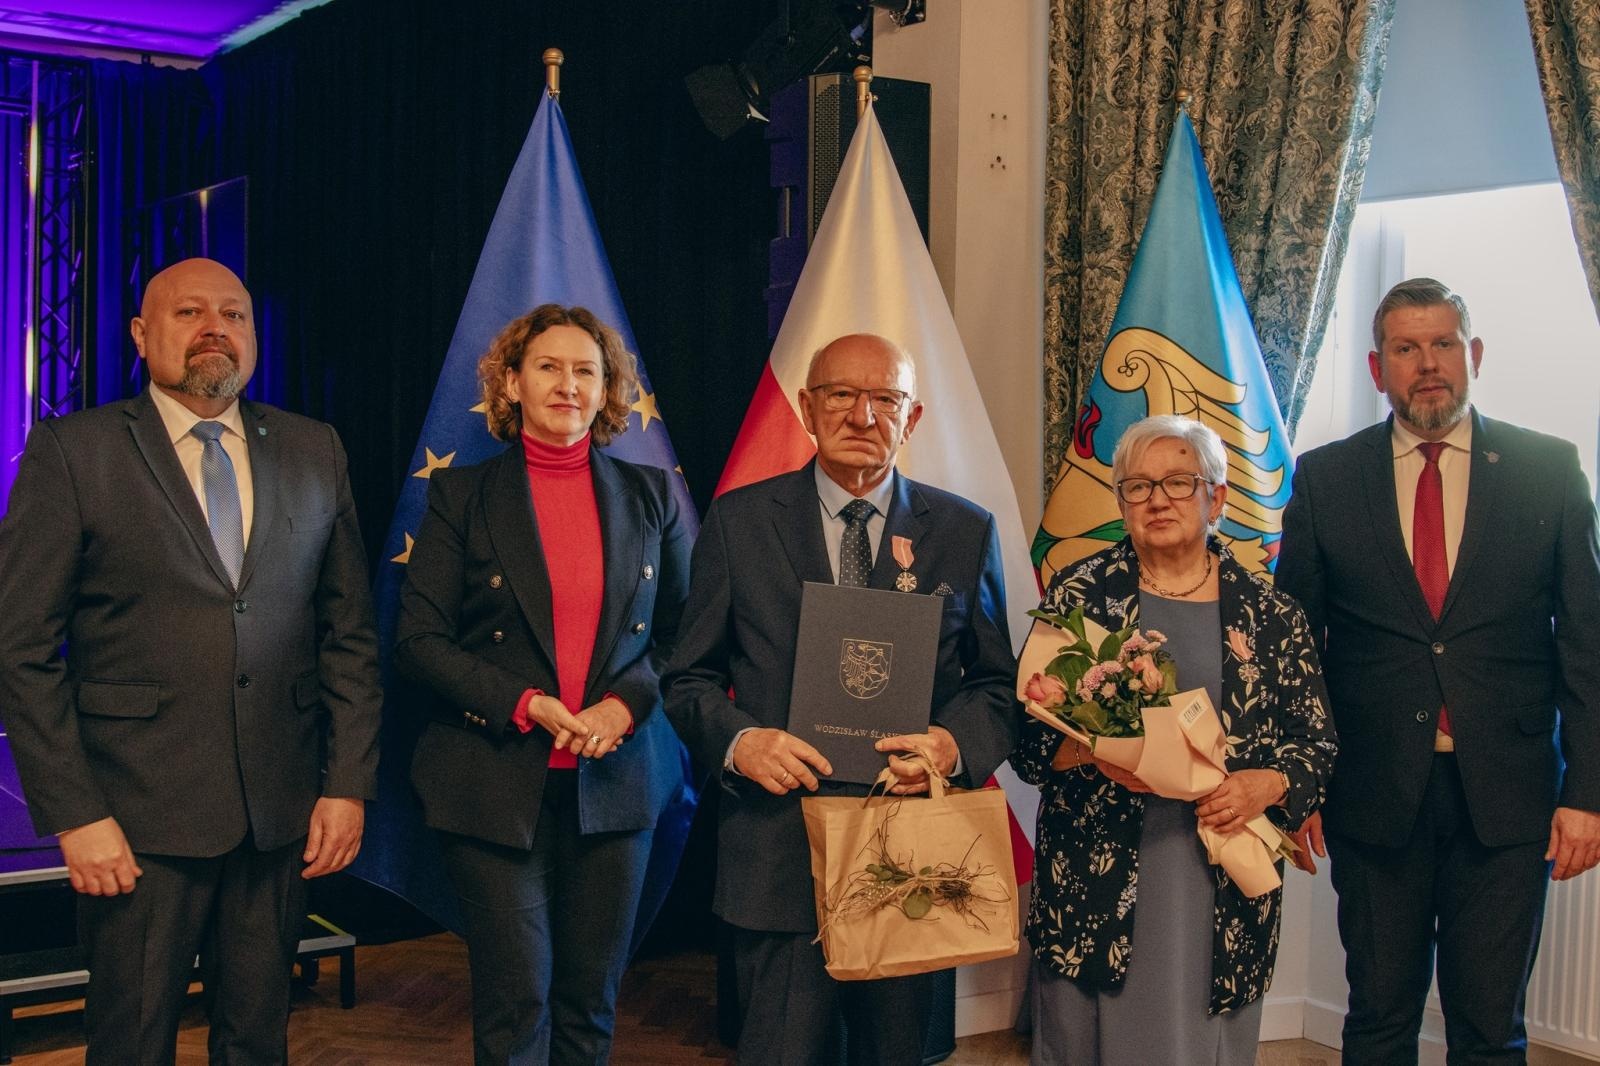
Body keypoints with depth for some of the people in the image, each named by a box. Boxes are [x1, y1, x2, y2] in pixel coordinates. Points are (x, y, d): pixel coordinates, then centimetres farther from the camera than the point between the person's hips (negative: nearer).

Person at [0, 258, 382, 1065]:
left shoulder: (314, 452, 8)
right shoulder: (71, 451, -3)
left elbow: (349, 633, 9)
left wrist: (349, 784, 2)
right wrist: (73, 815, -10)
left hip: (284, 814, 3)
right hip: (140, 818, -3)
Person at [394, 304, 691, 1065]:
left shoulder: (649, 496, 7)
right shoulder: (462, 495, 0)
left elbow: (679, 632, 9)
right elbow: (418, 639, -3)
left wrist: (627, 705, -10)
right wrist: (525, 705, -14)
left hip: (614, 778, 3)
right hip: (495, 782, -2)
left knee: (590, 1001, 11)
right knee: (516, 1002, 1)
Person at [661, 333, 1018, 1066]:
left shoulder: (965, 532, 5)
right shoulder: (739, 521, 3)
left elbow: (996, 683, 9)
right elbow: (690, 678, 6)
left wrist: (954, 743, -12)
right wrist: (738, 741, -14)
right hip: (779, 851, -1)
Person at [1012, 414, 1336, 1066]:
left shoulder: (1270, 616, 4)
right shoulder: (1079, 595, 2)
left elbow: (1317, 744, 7)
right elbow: (1026, 731, 1)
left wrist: (1268, 783, -12)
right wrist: (1091, 751, -18)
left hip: (1224, 886, 1)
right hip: (1095, 886, 0)